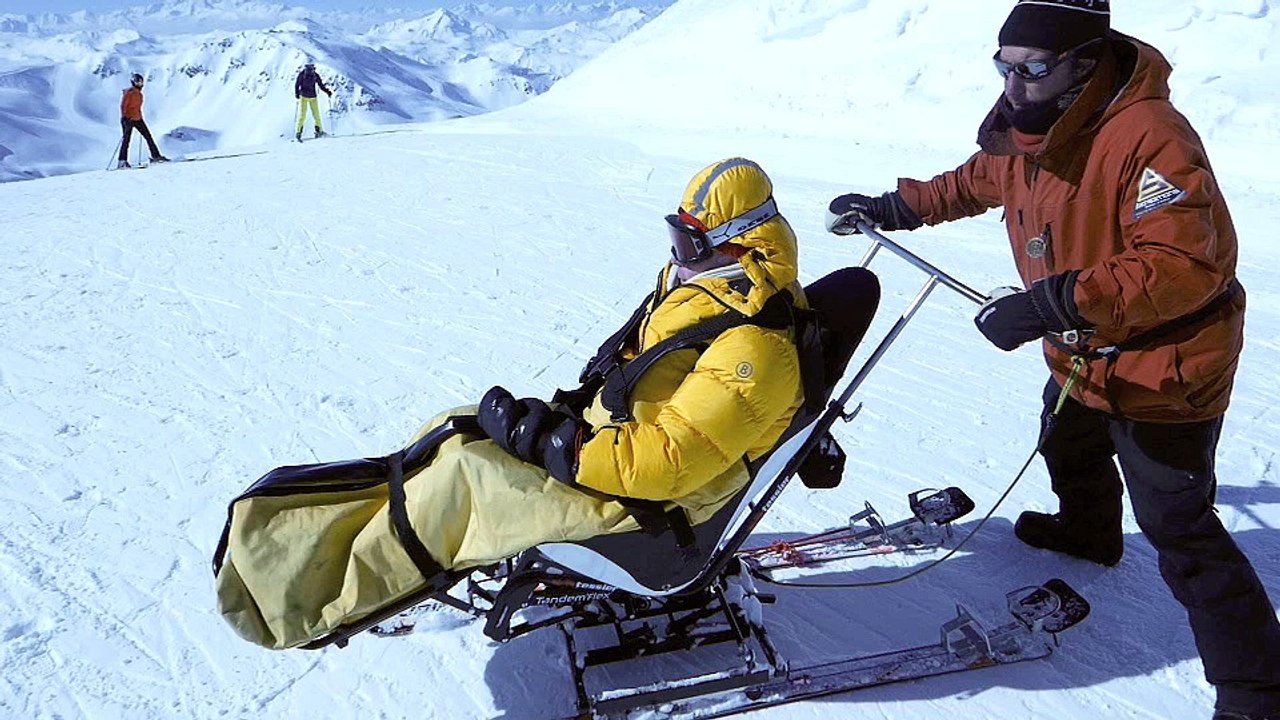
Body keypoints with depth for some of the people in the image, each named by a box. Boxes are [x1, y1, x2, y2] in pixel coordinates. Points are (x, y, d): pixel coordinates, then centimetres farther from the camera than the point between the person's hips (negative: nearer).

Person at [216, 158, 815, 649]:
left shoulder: (754, 348, -27)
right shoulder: (711, 289, 5)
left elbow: (665, 464, -33)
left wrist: (531, 436, -28)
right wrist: (577, 404, 0)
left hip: (644, 498, -10)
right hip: (609, 428, 10)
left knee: (464, 467, -20)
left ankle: (322, 601, -6)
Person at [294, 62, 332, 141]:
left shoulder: (316, 76, -1)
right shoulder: (301, 74, -7)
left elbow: (321, 85, 7)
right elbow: (297, 85, -3)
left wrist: (328, 91, -7)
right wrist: (297, 94, -17)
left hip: (313, 97, 2)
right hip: (303, 97, -2)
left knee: (316, 114, -3)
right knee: (302, 114, -8)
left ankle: (319, 131, 11)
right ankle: (298, 132, -2)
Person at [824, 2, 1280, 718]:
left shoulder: (1149, 137, -32)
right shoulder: (1028, 130, -5)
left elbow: (1185, 267, -38)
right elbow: (977, 182, 16)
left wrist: (1052, 303, -42)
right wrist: (893, 208, 15)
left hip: (1164, 371, -9)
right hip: (1082, 358, 9)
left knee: (1179, 529, -3)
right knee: (1069, 451, 33)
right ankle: (1088, 531, 65)